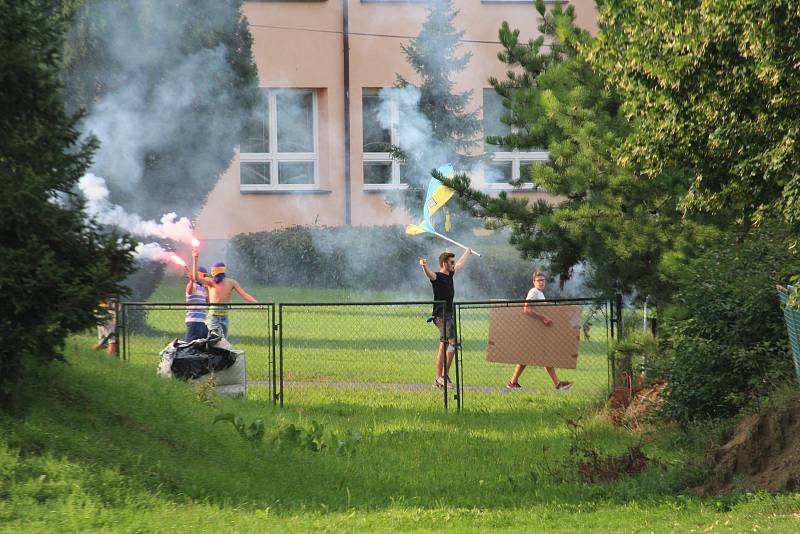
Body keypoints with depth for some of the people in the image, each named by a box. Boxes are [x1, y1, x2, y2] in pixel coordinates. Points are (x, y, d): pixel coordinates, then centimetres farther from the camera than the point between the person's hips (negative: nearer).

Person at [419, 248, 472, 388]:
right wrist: (424, 266, -55)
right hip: (441, 315, -9)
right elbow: (429, 274, -33)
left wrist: (467, 253, 53)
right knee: (452, 342, -19)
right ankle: (444, 375, -20)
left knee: (443, 346, 8)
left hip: (447, 315, 9)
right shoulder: (437, 277, -10)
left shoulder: (450, 275, 16)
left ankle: (439, 379, 10)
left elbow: (459, 265, 36)